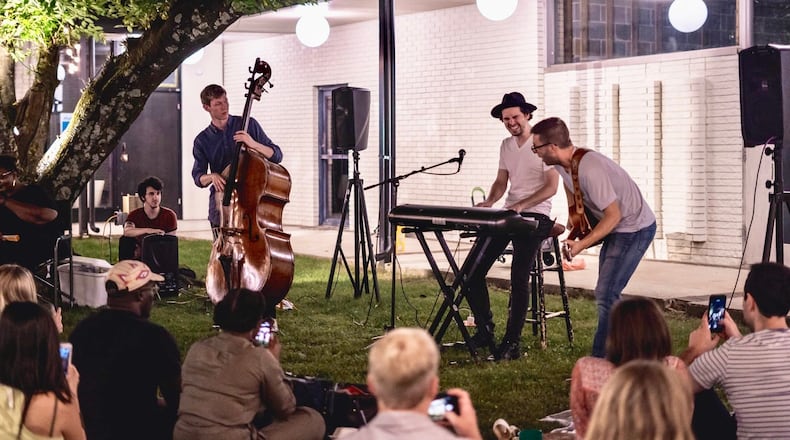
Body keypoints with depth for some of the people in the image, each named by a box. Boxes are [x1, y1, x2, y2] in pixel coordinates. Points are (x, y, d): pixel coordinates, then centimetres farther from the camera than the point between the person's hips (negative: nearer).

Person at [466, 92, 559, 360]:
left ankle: (512, 343, -14)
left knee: (519, 278, -20)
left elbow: (551, 187, -12)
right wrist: (489, 202, -2)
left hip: (535, 215, -7)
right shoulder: (506, 146, 17)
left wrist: (521, 205, -24)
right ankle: (484, 330, 6)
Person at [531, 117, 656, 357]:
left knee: (606, 295, -15)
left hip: (635, 229, -10)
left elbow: (613, 215, -29)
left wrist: (582, 244, -30)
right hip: (617, 229, 10)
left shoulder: (589, 169, -31)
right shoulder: (562, 164, -2)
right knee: (606, 294, 15)